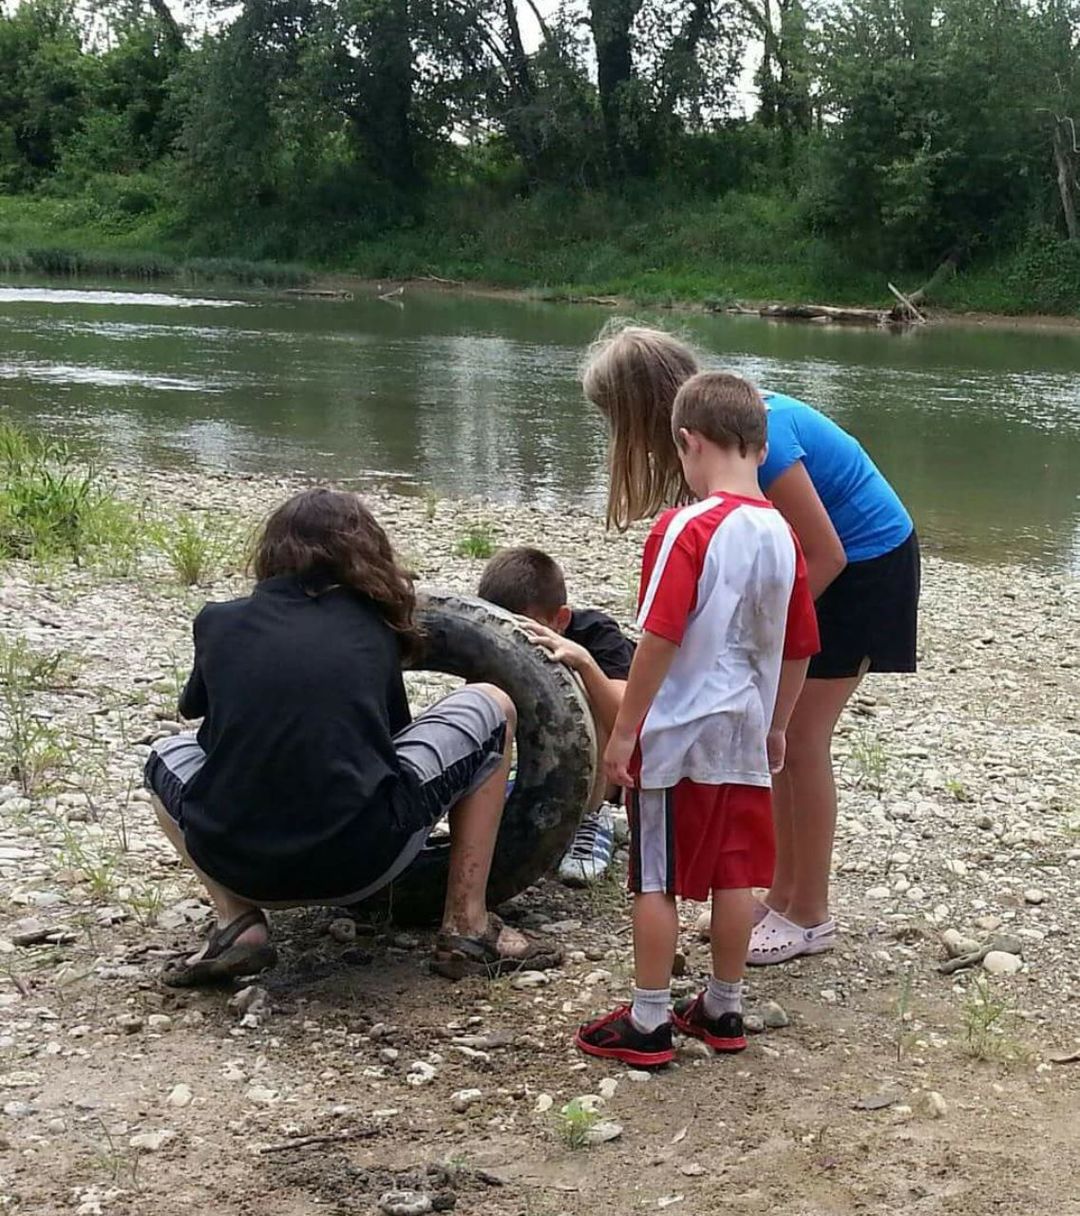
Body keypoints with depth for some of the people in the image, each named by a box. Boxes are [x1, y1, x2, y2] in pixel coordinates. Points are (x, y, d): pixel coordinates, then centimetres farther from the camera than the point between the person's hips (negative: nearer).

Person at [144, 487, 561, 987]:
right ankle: (467, 928, 15)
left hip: (235, 865, 2)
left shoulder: (218, 623, 14)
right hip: (361, 861, -2)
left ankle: (238, 925, 12)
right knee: (490, 706, 19)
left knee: (169, 755, 35)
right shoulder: (373, 627, 12)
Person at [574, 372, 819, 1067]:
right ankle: (724, 1010, 25)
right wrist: (775, 726, 23)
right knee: (735, 876, 13)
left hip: (676, 737, -6)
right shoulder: (782, 535, 4)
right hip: (745, 736, 6)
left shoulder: (688, 528, -16)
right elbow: (798, 650, 11)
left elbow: (660, 640, -20)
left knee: (658, 881, 4)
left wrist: (624, 731, -13)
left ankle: (648, 1023, 11)